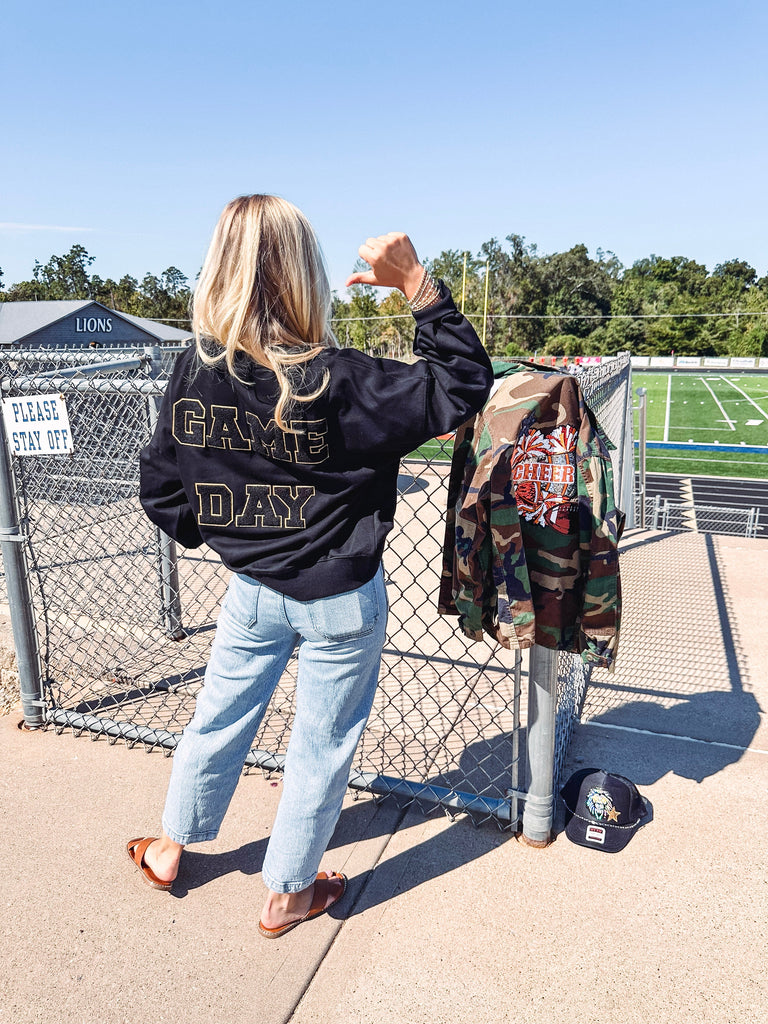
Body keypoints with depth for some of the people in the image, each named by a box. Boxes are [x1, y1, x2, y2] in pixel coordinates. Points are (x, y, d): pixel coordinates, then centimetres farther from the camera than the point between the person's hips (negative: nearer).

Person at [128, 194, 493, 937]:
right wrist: (418, 285, -19)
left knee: (219, 716, 25)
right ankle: (286, 896, 38)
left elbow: (161, 492, 0)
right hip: (339, 599, -4)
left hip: (251, 588, 5)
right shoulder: (338, 383, -25)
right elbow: (462, 387, -18)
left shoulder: (191, 376, -10)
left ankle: (168, 850, 49)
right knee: (321, 745, 16)